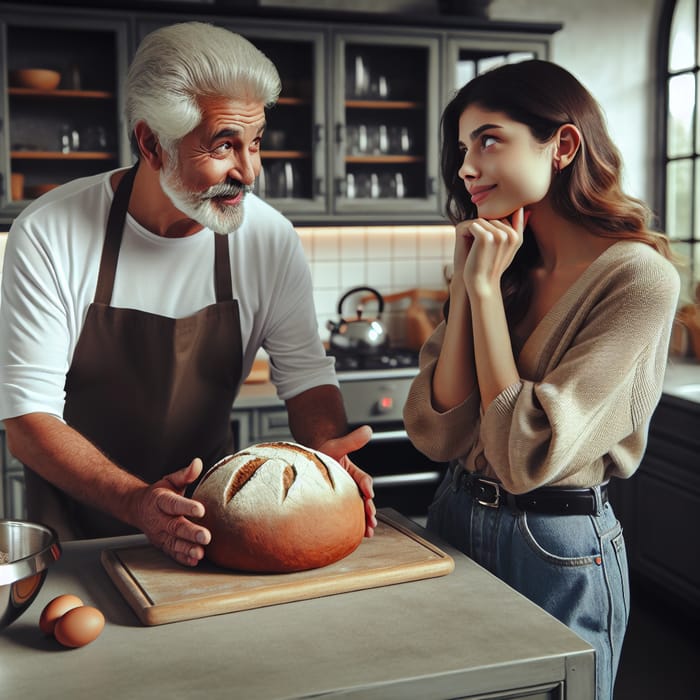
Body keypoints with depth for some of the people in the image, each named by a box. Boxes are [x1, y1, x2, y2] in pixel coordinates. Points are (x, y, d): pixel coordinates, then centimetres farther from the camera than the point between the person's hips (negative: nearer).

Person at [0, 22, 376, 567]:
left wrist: (327, 452, -26)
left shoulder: (269, 236, -10)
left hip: (207, 515, 1)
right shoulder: (48, 235, -17)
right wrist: (137, 502, -34)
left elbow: (306, 375, -3)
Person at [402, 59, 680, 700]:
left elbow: (525, 458, -24)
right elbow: (436, 436, -7)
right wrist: (467, 282, -11)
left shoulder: (639, 277, -17)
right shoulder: (507, 265, 2)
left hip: (556, 548, -6)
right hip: (455, 519, 6)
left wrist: (486, 286, -19)